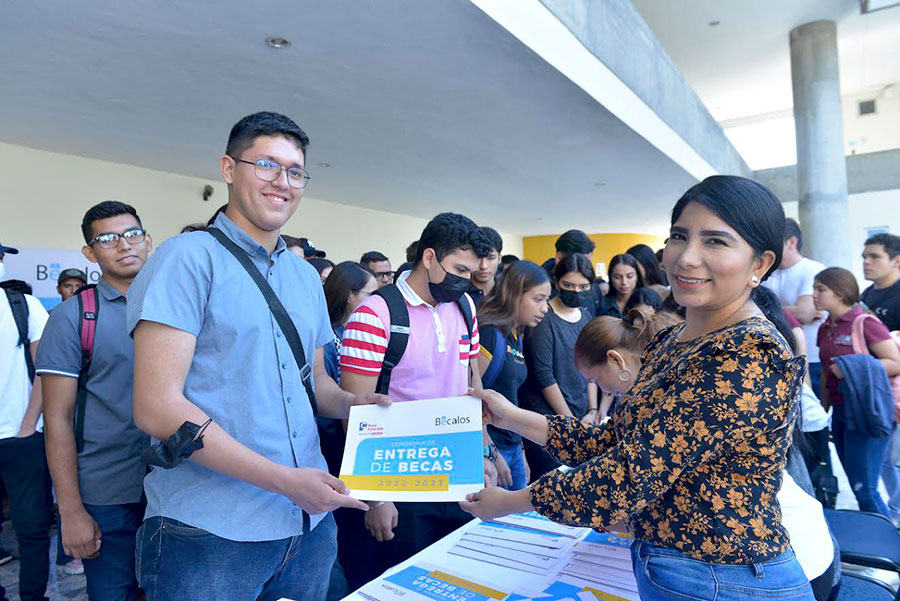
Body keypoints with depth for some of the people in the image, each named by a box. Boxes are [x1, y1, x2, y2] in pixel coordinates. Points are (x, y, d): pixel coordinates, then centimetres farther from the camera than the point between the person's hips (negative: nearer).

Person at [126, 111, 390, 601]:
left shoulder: (306, 276, 11)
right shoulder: (189, 258, -10)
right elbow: (156, 408, -17)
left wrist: (351, 404, -4)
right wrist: (285, 480, -19)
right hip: (210, 534, -6)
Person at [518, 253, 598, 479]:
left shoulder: (586, 317, 10)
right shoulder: (544, 318, -11)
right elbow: (544, 376, -14)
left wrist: (592, 411, 6)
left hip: (582, 418, 7)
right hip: (547, 418, -6)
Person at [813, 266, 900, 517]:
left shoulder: (865, 323, -10)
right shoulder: (825, 329, 12)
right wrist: (822, 412, 18)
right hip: (840, 411, 7)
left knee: (864, 489, -6)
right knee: (857, 487, 14)